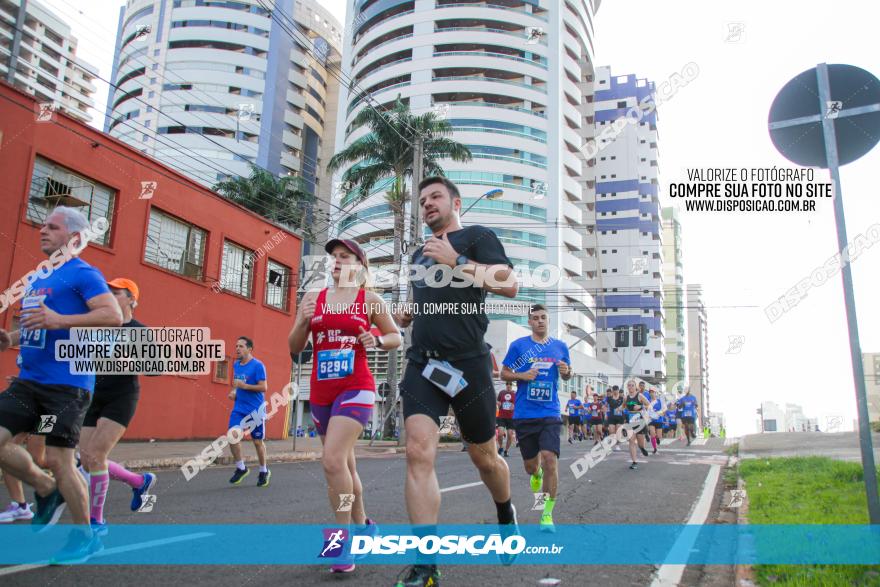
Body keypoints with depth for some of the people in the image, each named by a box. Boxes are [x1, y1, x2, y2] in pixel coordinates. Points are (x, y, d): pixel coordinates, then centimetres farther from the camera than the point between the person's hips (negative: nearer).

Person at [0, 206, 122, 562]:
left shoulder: (82, 273, -8)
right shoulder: (37, 277, 19)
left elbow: (114, 316, -20)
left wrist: (60, 320, -28)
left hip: (66, 383, -8)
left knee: (57, 460, -4)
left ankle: (85, 536, 13)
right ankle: (47, 490, 22)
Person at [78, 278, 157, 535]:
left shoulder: (140, 331, -5)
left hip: (121, 398, -6)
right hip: (95, 397, 6)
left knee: (94, 456, -14)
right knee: (88, 461, 5)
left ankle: (97, 520, 2)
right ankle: (141, 481, 29)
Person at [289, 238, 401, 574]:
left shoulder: (371, 301, 1)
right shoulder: (312, 300, 8)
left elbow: (396, 337, 9)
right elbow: (294, 348, 8)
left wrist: (377, 341, -12)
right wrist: (303, 323, -11)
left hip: (356, 388, -5)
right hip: (320, 391, 5)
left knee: (333, 460, -20)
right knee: (343, 463, 15)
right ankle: (362, 524, 35)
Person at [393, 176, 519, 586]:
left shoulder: (477, 237, 3)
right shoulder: (419, 254, 22)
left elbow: (509, 285, -12)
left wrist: (455, 261, -19)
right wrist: (406, 314, 11)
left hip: (467, 363, -4)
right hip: (422, 363, 4)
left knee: (484, 457, 9)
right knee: (418, 452, -13)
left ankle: (507, 516, 41)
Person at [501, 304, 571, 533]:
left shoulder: (560, 347, 7)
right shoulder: (518, 345, 1)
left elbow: (567, 375, 19)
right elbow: (504, 373, 4)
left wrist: (566, 372, -4)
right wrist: (523, 375, -14)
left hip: (550, 413, 0)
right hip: (524, 414, 0)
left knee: (550, 459, -16)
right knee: (530, 464, 10)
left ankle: (547, 514, -3)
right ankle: (536, 475, 49)